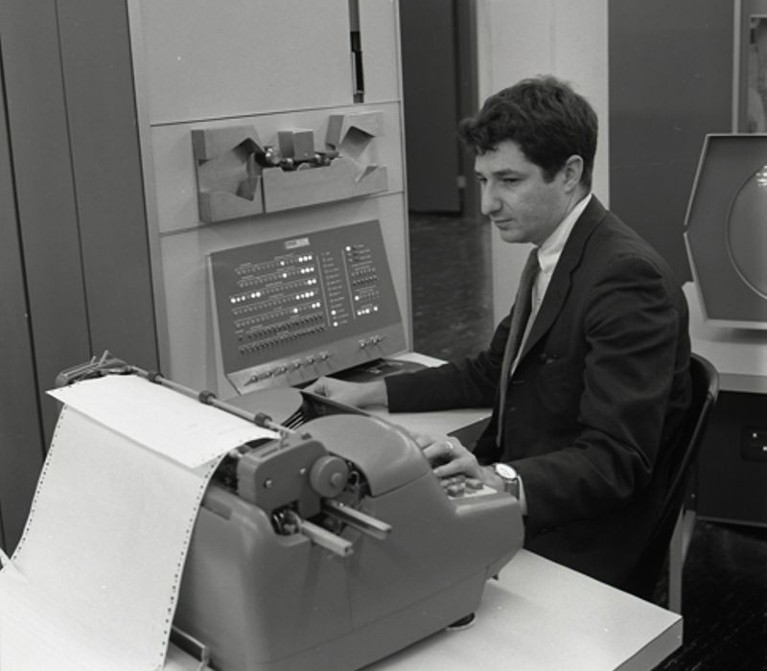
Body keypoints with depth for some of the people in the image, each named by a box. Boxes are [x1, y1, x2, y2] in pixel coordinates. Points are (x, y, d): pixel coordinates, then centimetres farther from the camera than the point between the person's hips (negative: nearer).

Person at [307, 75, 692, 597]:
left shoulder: (628, 277, -20)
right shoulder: (551, 258, 10)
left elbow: (614, 459, -25)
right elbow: (490, 374, 20)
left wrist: (498, 482, -40)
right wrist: (367, 394, 13)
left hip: (575, 550, -8)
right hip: (518, 514, 8)